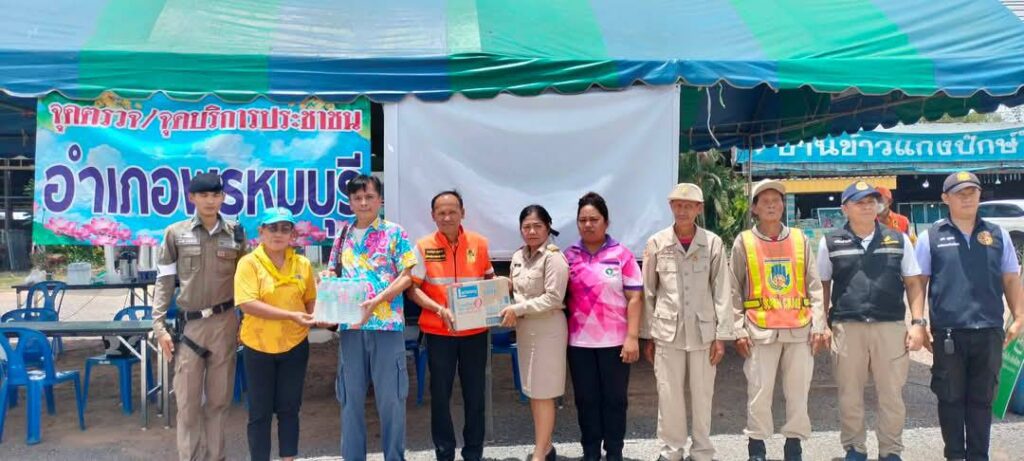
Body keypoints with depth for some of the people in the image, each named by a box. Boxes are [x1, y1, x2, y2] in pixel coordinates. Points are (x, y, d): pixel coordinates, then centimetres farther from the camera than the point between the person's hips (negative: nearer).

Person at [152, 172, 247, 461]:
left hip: (224, 323, 1)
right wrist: (159, 325, -3)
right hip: (189, 325, -1)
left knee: (218, 399, 7)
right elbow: (164, 281, 3)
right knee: (188, 401, 0)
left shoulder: (235, 234, 6)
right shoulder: (176, 233, 2)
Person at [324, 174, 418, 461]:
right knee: (350, 395, 9)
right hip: (350, 324, 4)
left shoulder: (394, 233, 0)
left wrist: (376, 301, -17)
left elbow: (406, 277, -4)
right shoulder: (343, 235, 12)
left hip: (387, 323, -4)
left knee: (390, 395, 2)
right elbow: (333, 271, 19)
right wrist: (328, 279, -5)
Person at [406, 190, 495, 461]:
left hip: (475, 330, 2)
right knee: (440, 394, 6)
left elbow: (490, 281, 13)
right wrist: (439, 309, -19)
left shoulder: (479, 243, 0)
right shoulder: (424, 247, -5)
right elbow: (412, 288, -5)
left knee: (475, 393, 9)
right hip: (438, 331, -1)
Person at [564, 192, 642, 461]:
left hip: (614, 341, -2)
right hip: (579, 341, 2)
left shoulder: (622, 255, -3)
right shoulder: (569, 256, 5)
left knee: (614, 399, 8)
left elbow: (635, 298, -4)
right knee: (586, 400, 10)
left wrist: (632, 337, -10)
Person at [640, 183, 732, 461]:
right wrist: (647, 336, 4)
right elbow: (648, 293, 5)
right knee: (669, 395, 5)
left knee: (702, 396, 8)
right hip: (667, 331, 0)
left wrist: (722, 335, -4)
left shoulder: (713, 243, -1)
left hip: (703, 331, 0)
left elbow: (723, 292, 0)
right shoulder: (656, 243, 1)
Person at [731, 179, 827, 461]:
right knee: (759, 391, 0)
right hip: (761, 330, -2)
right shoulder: (744, 242, 3)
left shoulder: (800, 239, 9)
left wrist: (818, 325, 1)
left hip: (800, 329, 2)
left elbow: (814, 286, 8)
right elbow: (735, 291, 2)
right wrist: (739, 330, -4)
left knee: (798, 391, 6)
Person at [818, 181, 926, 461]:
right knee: (850, 396, 8)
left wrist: (917, 323, -2)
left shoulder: (899, 240, 7)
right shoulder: (831, 243, 4)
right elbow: (822, 285, 9)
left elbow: (913, 284, 8)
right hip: (847, 328, 0)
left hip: (891, 327, 1)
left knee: (892, 395, 6)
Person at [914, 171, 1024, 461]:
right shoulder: (931, 237, 2)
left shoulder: (997, 235, 9)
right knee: (951, 397, 7)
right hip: (948, 331, -2)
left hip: (989, 330, 2)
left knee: (982, 398, 11)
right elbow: (919, 282, 2)